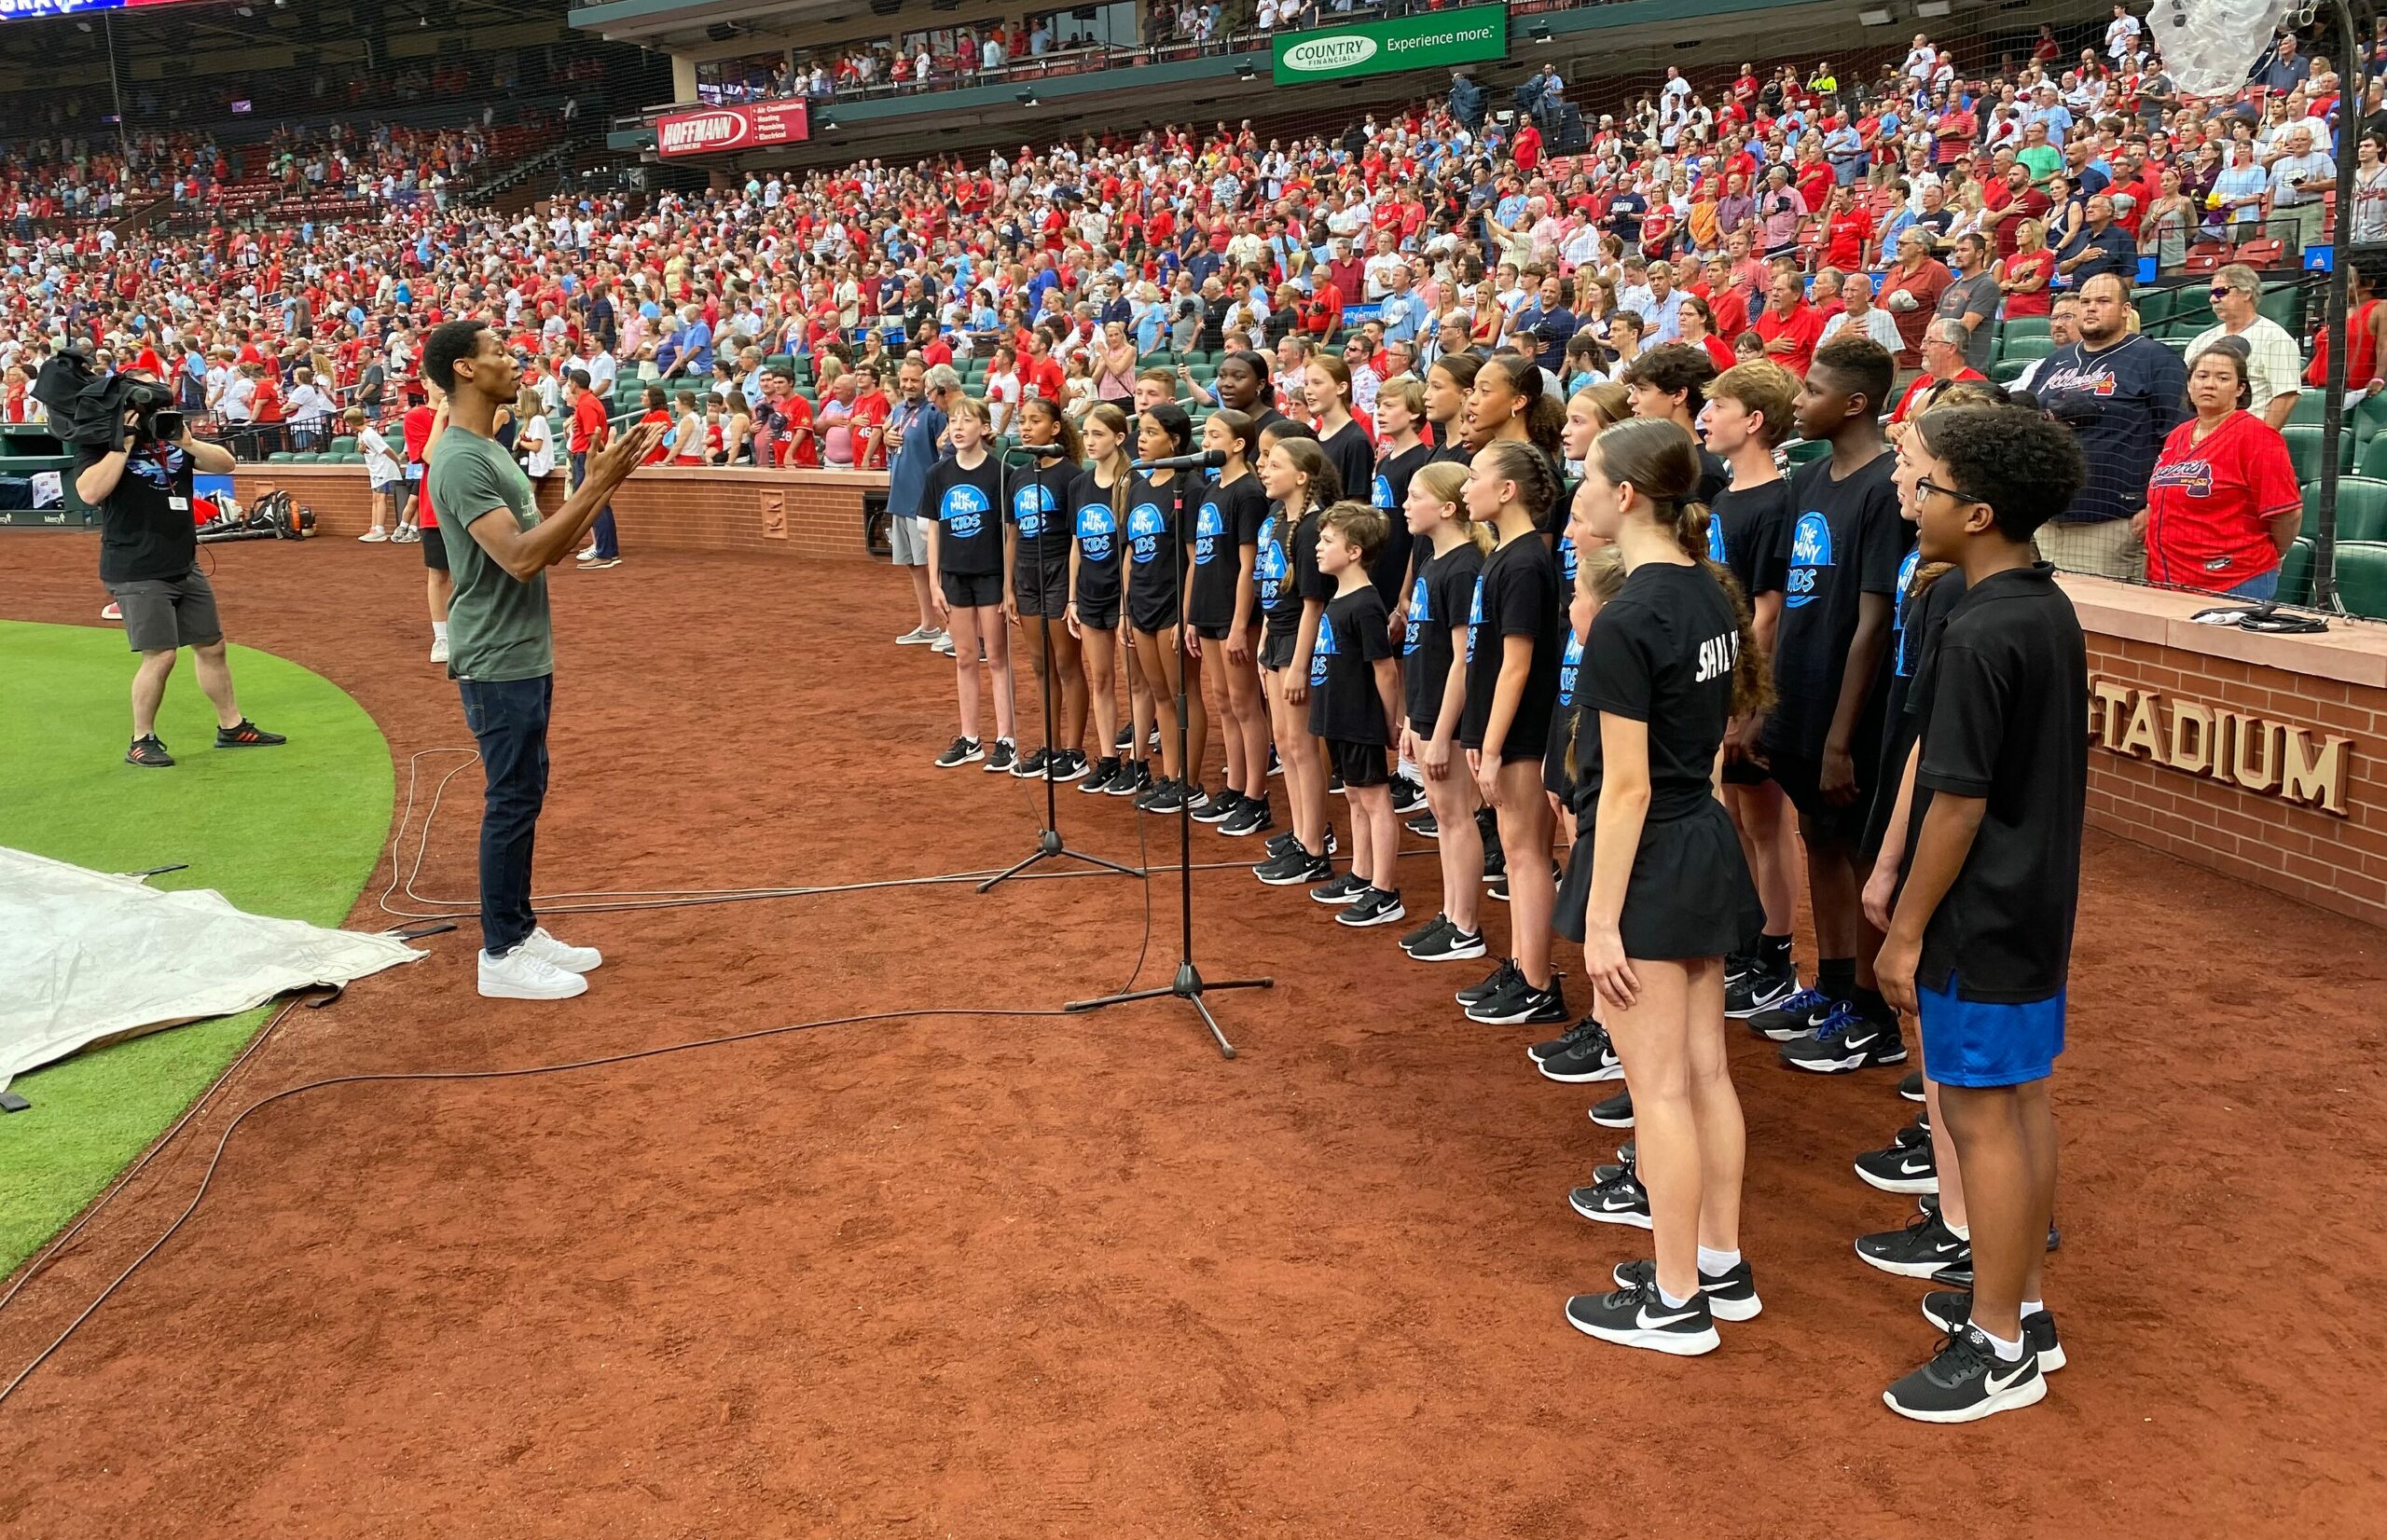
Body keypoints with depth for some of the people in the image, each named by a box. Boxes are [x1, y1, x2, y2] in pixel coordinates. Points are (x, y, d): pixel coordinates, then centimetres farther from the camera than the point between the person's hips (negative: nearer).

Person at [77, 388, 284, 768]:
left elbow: (225, 464, 5)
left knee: (211, 646, 13)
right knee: (160, 655, -11)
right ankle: (141, 742, 4)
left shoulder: (172, 435, 12)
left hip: (185, 566, 7)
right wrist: (124, 444, -20)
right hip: (136, 573, -7)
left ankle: (232, 727, 26)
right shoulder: (98, 444, -6)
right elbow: (90, 492, -22)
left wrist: (188, 443, -12)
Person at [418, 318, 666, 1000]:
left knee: (524, 794, 15)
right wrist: (595, 485, -24)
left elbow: (553, 546, 15)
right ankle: (501, 956, 6)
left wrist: (603, 485, 4)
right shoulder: (460, 461, -18)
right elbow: (521, 558, -27)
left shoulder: (492, 453, 13)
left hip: (525, 657, 10)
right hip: (498, 664, -10)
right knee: (513, 801, -4)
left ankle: (520, 930, 25)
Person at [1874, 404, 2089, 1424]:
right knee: (2024, 1104, 17)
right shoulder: (2053, 611, 6)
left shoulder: (1979, 635, -23)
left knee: (1983, 1118, 1)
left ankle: (2000, 1349, 12)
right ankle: (2023, 1305, 31)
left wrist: (1906, 931, -14)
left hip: (1982, 918, -9)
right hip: (2040, 901, 9)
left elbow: (1957, 802, -22)